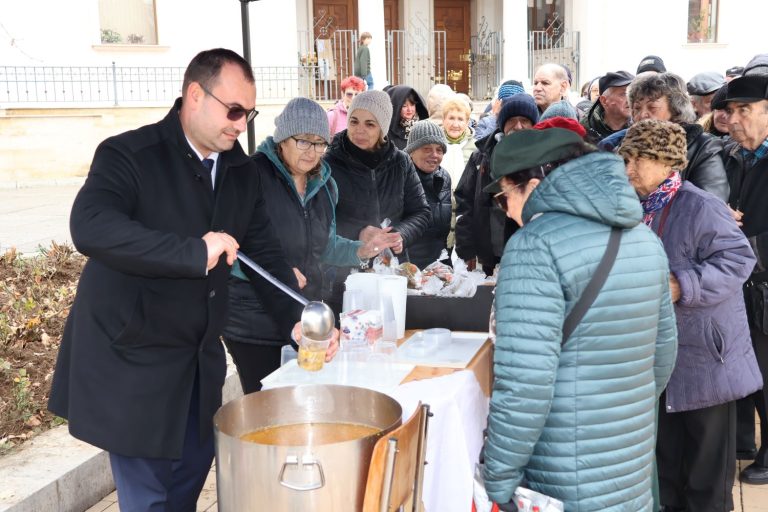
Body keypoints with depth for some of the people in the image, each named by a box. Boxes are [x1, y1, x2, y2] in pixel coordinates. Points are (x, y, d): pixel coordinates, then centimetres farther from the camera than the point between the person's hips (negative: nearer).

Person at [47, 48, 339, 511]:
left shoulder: (242, 171, 5)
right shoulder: (130, 155, -15)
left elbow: (265, 252, 7)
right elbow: (90, 226, -32)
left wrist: (296, 319, -8)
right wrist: (195, 251, -37)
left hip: (200, 360, 6)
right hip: (132, 359, -6)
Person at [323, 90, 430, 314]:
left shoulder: (401, 163, 5)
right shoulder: (331, 164, -5)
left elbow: (421, 212, 9)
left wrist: (401, 235, -11)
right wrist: (357, 235, -22)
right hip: (342, 276, -3)